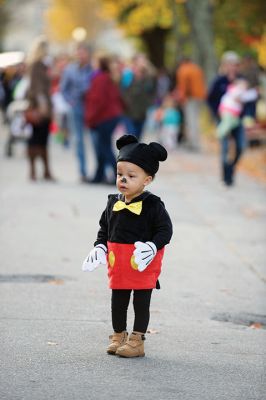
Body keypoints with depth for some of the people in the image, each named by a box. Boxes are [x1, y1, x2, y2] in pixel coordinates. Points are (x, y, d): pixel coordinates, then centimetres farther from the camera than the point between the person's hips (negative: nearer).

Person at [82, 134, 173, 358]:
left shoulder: (153, 205, -12)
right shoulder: (113, 203, 4)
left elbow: (165, 230, -12)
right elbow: (104, 228, 14)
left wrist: (151, 247, -26)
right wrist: (100, 247, 0)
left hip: (143, 265, -5)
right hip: (118, 264, 5)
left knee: (141, 303, 5)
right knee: (118, 302, 14)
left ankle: (137, 341, 11)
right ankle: (118, 336, 27)